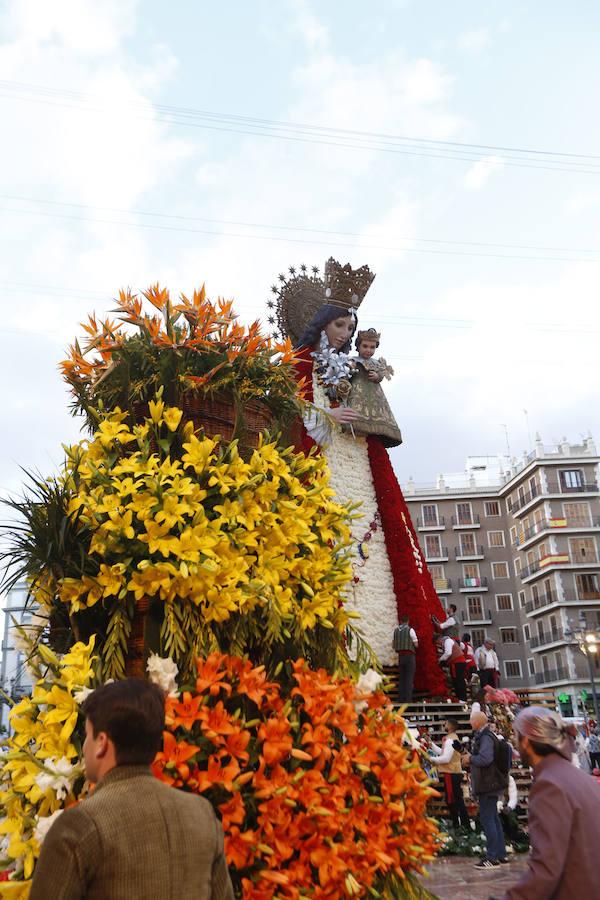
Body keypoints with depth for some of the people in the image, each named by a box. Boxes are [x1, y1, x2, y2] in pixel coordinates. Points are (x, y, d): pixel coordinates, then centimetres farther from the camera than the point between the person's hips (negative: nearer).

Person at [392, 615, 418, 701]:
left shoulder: (396, 630, 6)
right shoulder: (410, 630, -8)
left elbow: (393, 645, 12)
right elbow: (416, 644, -5)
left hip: (400, 656, 5)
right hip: (410, 656, -5)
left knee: (401, 678, 10)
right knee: (409, 679, -2)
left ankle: (401, 699, 9)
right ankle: (408, 700, -6)